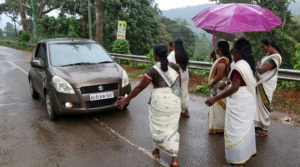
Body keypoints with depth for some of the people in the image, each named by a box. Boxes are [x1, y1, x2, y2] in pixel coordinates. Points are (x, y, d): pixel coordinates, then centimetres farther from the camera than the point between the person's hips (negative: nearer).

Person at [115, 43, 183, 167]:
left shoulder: (153, 70, -11)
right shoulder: (174, 66, 4)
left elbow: (140, 87, -9)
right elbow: (179, 84, 13)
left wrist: (127, 99, 0)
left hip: (160, 101, -4)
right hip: (175, 101, 4)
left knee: (158, 126, 18)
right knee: (172, 128, 11)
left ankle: (157, 151, 36)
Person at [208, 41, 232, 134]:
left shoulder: (222, 60, -24)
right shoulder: (225, 59, 8)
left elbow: (219, 75, -29)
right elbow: (216, 66, 23)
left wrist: (211, 84, -16)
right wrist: (214, 57, 10)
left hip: (219, 87, -10)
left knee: (218, 108, 2)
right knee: (220, 107, 19)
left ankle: (218, 127, 14)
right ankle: (219, 126, 31)